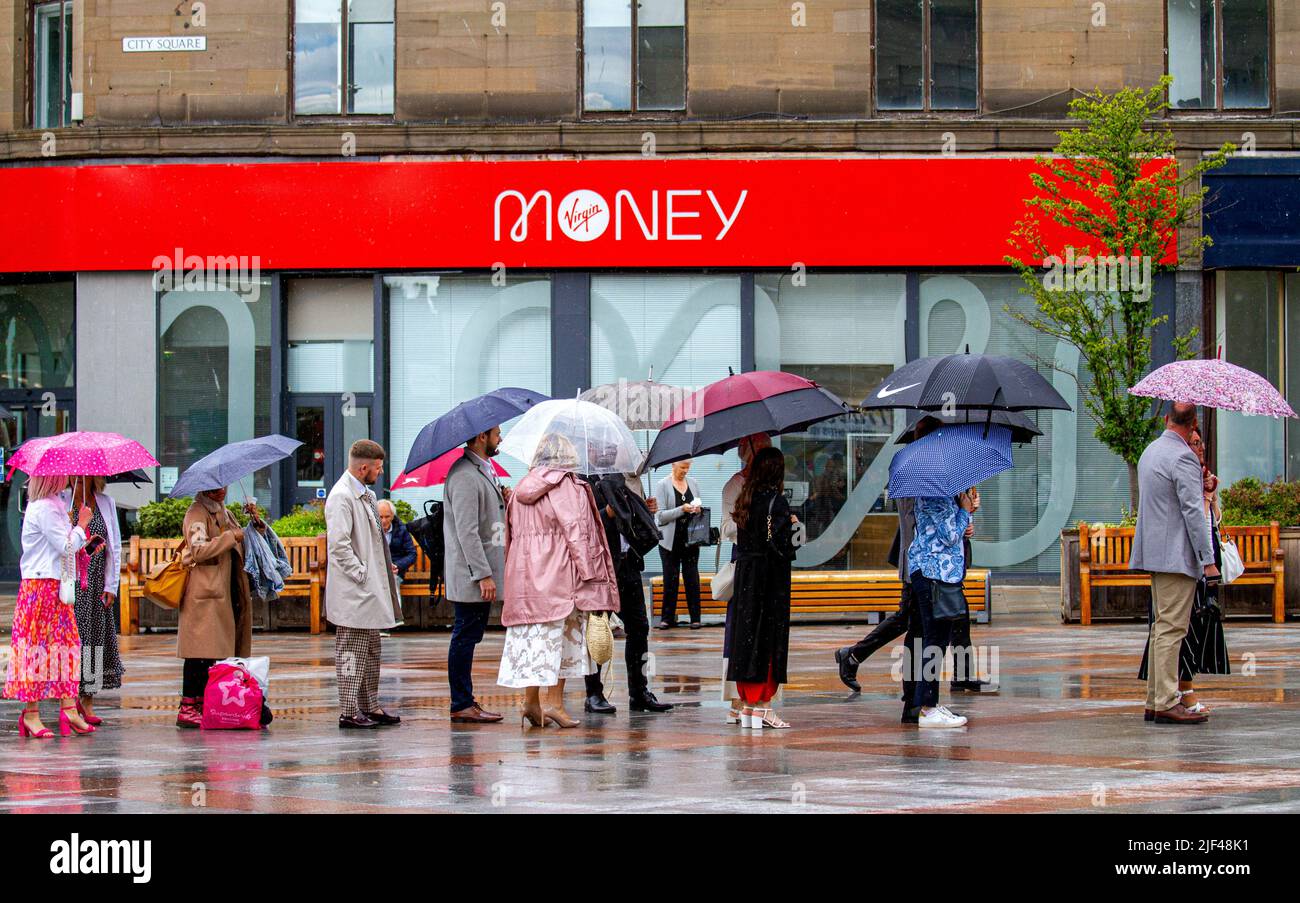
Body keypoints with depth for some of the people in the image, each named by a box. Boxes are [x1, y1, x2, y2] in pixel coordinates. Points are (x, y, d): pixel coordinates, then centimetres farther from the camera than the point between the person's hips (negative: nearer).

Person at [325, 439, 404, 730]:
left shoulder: (366, 495, 15)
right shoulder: (341, 497, -16)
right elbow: (339, 544, -22)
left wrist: (384, 567, 13)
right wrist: (361, 574, -18)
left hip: (371, 590, 10)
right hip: (353, 595, -10)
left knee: (371, 651, 15)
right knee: (351, 651, -5)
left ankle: (370, 707, 22)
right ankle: (349, 712, -2)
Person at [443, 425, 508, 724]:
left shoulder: (484, 471, 17)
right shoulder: (465, 476, -16)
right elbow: (467, 531, -21)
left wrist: (503, 502, 6)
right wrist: (483, 575, -23)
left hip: (484, 572, 10)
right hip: (469, 576, -10)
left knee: (468, 637, 13)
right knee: (465, 636, -5)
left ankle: (466, 702, 17)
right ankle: (461, 706, -2)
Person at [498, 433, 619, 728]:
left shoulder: (522, 487, 14)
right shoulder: (566, 484, -4)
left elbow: (511, 532, 14)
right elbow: (575, 528, -11)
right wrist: (587, 571, -11)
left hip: (523, 569, 6)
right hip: (558, 568, -6)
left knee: (530, 634, 6)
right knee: (560, 633, -2)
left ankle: (531, 700, 3)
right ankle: (554, 702, -7)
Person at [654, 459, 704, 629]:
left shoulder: (693, 483, 11)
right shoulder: (663, 486, -3)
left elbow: (700, 509, 19)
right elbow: (660, 516, -10)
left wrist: (697, 510, -5)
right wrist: (681, 510, -21)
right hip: (670, 541, -3)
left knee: (692, 577, 1)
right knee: (670, 579, 0)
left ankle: (695, 617, 4)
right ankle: (667, 617, 6)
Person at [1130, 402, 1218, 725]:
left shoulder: (1150, 452, 16)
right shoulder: (1183, 458, -14)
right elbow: (1193, 512, -17)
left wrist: (1198, 486, 36)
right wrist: (1208, 560, -15)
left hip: (1155, 553, 10)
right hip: (1177, 555, -10)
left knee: (1163, 627, 12)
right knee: (1171, 628, -10)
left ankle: (1155, 701, 12)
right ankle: (1167, 702, -12)